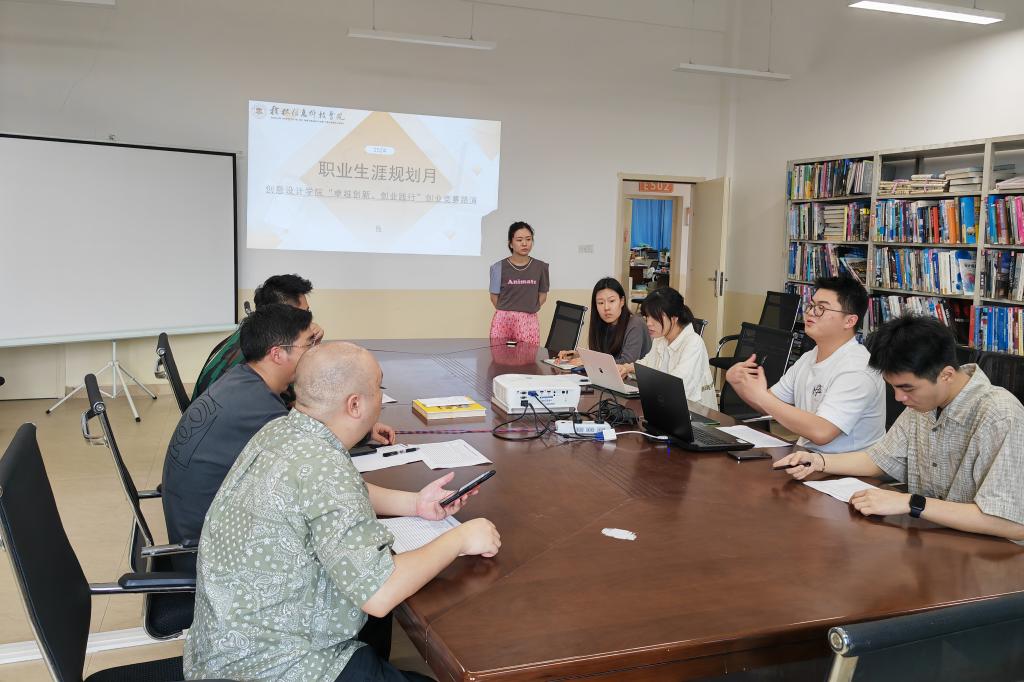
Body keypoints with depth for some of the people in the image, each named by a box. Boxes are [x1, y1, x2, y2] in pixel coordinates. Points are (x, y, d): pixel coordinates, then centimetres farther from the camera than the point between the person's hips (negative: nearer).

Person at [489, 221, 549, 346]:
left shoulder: (540, 267, 3)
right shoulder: (499, 267, -2)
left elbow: (543, 295, 12)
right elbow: (494, 296, 7)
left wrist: (528, 310, 3)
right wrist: (506, 312, 7)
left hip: (529, 321, 1)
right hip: (503, 321, -1)